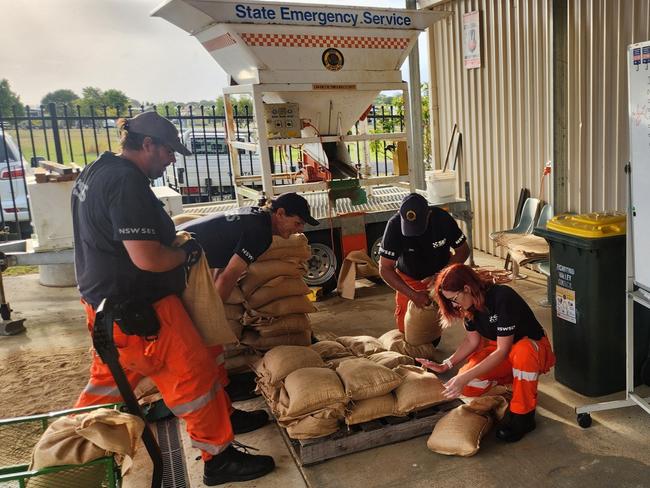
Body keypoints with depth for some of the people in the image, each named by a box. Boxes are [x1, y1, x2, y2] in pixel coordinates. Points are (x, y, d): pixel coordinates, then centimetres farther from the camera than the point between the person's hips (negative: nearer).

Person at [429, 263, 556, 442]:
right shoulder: (470, 304, -7)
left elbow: (503, 350, -31)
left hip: (533, 348, -6)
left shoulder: (503, 298, -30)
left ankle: (523, 416, -20)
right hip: (498, 349, 6)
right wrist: (446, 365, -10)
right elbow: (472, 341, 4)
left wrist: (466, 376, -36)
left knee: (523, 351, -43)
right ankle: (511, 378, 11)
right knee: (468, 386, -20)